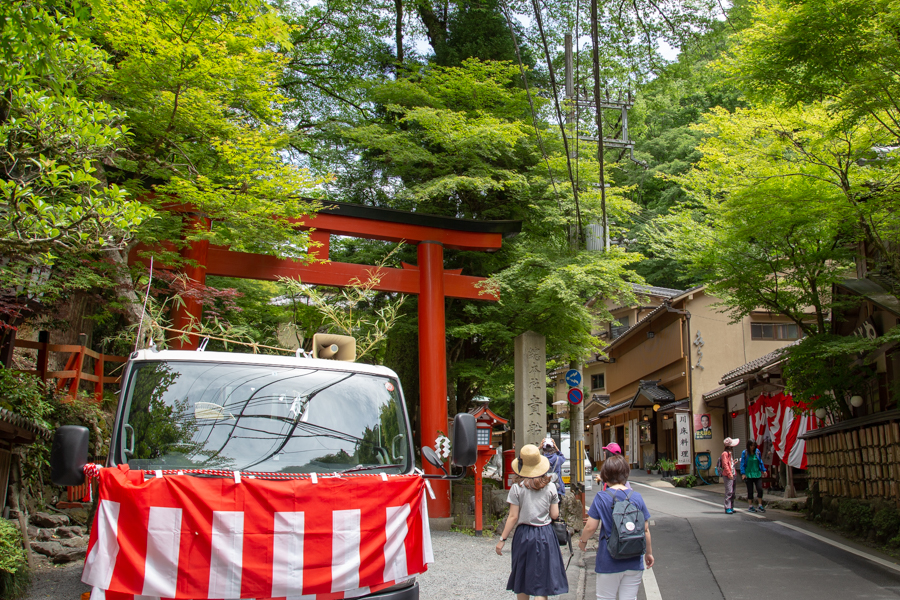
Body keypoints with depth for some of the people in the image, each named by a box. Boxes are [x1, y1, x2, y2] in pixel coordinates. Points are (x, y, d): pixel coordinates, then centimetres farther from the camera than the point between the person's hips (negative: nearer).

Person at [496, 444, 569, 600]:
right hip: (545, 535, 1)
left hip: (523, 535, -1)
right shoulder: (550, 488, -2)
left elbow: (513, 517, -8)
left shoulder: (517, 488, -8)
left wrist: (502, 539, -1)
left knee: (521, 580, 16)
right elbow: (554, 515, 1)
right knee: (542, 581, 4)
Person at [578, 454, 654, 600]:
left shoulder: (601, 498, -10)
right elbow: (646, 530, 2)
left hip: (609, 562, -2)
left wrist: (582, 540, 11)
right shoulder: (637, 497, -3)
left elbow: (591, 527, -9)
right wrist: (648, 552, 16)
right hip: (634, 561, 2)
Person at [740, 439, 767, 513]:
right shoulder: (744, 453, -4)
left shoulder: (757, 452, 5)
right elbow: (742, 463, -4)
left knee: (760, 489, -4)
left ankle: (760, 506, 9)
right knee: (750, 491, 4)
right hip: (748, 475, -3)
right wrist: (743, 473, -11)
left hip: (757, 474, 3)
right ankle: (750, 506, 15)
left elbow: (760, 462, 15)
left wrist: (763, 470, 12)